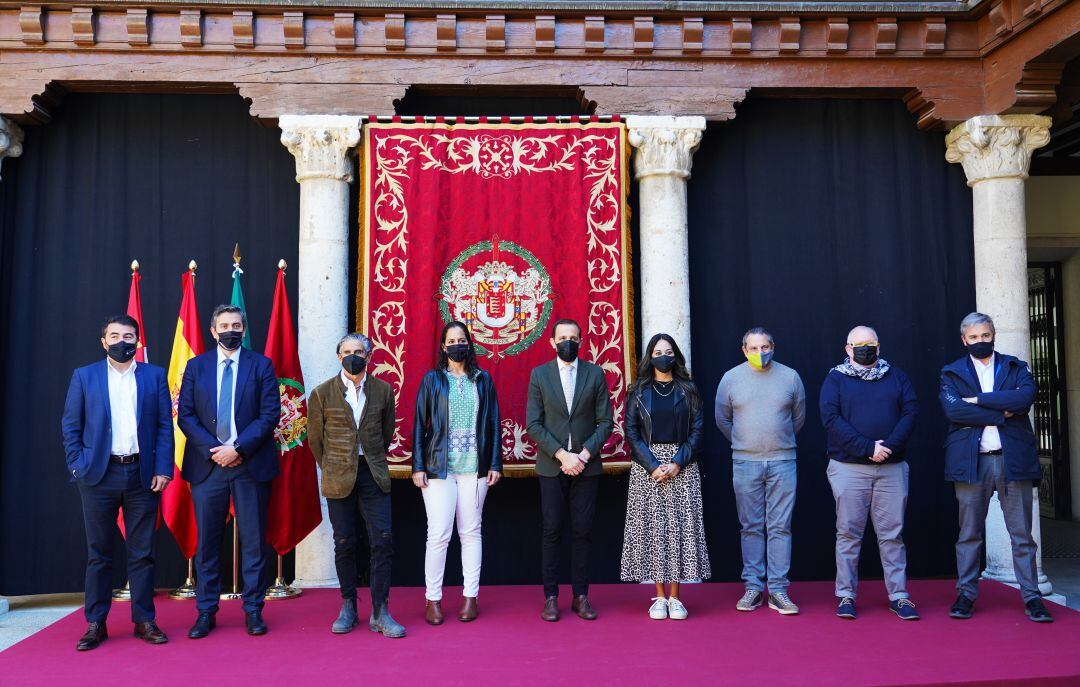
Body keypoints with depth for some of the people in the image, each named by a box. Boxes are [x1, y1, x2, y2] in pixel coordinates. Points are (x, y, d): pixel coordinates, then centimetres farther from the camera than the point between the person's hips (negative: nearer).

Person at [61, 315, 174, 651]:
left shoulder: (154, 375, 7)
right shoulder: (84, 376, 7)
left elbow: (165, 425, 4)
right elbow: (70, 426, 6)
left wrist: (162, 469, -4)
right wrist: (78, 466, -4)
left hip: (142, 474, 0)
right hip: (99, 474, 0)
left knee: (143, 553, 5)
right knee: (98, 553, 7)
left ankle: (144, 620, 14)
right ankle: (95, 623, 17)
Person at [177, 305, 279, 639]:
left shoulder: (261, 365, 4)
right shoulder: (196, 366, 9)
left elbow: (270, 413, -4)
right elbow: (185, 415, 4)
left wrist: (239, 448, -13)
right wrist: (214, 449, -9)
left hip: (251, 463, -1)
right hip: (207, 464, 1)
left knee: (253, 541, 4)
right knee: (207, 541, 7)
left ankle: (253, 610, 14)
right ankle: (206, 612, 18)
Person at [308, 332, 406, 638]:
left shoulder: (383, 390, 3)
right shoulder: (322, 393, -1)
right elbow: (315, 438, 8)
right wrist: (331, 468, 12)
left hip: (374, 475, 1)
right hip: (339, 479, -1)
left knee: (383, 541, -4)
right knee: (345, 544, 5)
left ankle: (380, 613, 4)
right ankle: (348, 608, 19)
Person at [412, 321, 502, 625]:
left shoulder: (483, 380, 9)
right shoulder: (432, 380, 5)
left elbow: (493, 423, 9)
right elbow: (419, 425, 3)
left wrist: (495, 463, 2)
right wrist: (418, 467, -4)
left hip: (475, 468, 2)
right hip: (439, 468, -2)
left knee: (471, 532, 7)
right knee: (438, 533, -4)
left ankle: (470, 596, 16)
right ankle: (433, 599, 8)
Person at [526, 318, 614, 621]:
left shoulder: (595, 373, 5)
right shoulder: (539, 374, 3)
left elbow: (605, 422, 2)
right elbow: (533, 424, -2)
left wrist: (584, 454, -10)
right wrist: (562, 455, -12)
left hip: (586, 464, 1)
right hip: (551, 465, -1)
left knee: (582, 532, 4)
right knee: (552, 533, 2)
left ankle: (581, 596, 14)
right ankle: (551, 598, 10)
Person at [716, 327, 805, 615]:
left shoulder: (790, 377, 4)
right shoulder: (731, 378, 3)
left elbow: (798, 417, 15)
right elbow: (722, 419, 13)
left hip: (782, 462, 0)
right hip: (745, 463, 0)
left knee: (780, 527, 1)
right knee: (751, 527, 5)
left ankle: (778, 590, 6)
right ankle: (753, 587, 13)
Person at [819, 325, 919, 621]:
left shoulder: (896, 376, 13)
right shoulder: (835, 378, 5)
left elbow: (910, 412, 2)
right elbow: (831, 418, -7)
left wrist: (890, 446, -14)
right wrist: (868, 448, -16)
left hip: (892, 468, 2)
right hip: (849, 468, -2)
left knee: (892, 534, 5)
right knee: (848, 533, 3)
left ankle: (899, 596, 12)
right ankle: (846, 596, 10)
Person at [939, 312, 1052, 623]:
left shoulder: (1016, 368, 12)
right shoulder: (952, 373, 8)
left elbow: (1026, 397, -10)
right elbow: (953, 410, -10)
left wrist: (978, 400, -9)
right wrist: (1001, 414, -10)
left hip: (1014, 459, 1)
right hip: (971, 461, -1)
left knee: (1022, 533, 5)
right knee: (969, 533, 5)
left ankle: (1031, 596, 13)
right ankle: (966, 594, 13)